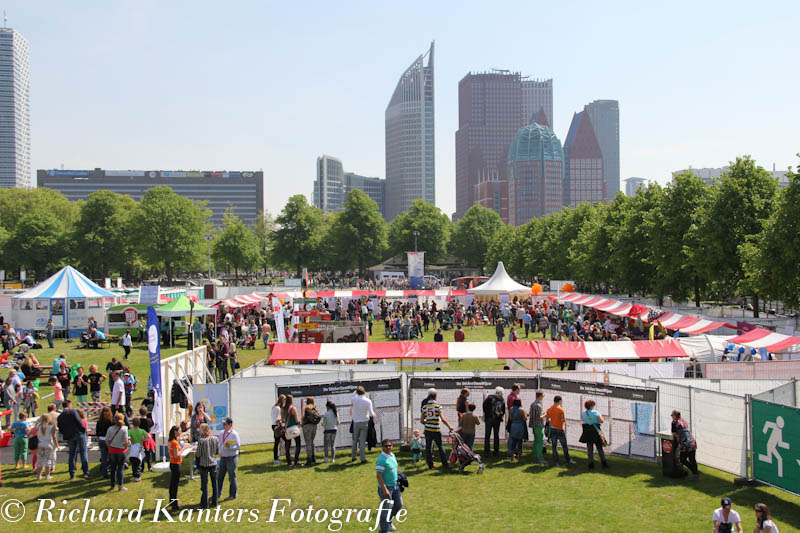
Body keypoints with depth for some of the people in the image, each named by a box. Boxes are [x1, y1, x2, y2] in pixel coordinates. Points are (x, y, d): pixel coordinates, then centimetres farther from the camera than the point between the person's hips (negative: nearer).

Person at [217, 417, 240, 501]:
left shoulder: (234, 434, -12)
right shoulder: (221, 434, 8)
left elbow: (238, 446, -12)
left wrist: (230, 447, -27)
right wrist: (220, 453, 13)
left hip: (231, 458, -6)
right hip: (223, 458, 6)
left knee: (232, 477, 2)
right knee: (220, 476, 9)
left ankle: (232, 495, 13)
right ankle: (217, 494, 18)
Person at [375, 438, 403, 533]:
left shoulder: (393, 455, 7)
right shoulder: (381, 459, -21)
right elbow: (379, 476, -22)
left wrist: (398, 483, 21)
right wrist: (385, 490, -24)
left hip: (395, 486, 9)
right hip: (386, 487, -9)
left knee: (399, 505, 19)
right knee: (385, 509, 1)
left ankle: (389, 521, 40)